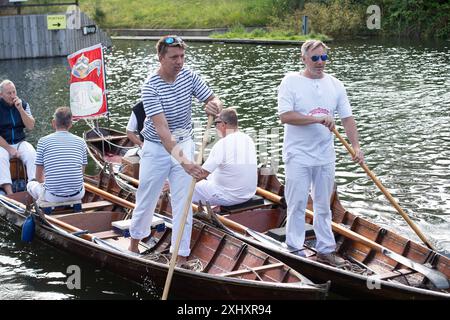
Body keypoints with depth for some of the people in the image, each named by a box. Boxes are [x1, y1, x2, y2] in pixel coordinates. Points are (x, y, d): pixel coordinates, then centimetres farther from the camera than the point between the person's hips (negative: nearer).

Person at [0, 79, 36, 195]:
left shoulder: (23, 104, 4)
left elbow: (30, 126, -4)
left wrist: (20, 109, -15)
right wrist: (9, 149, -16)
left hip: (20, 142, 3)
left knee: (32, 154, -27)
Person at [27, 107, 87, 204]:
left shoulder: (43, 141, -3)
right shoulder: (80, 142, 3)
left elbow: (39, 177, 3)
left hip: (54, 196, -2)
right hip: (77, 195, 2)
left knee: (31, 184, 30)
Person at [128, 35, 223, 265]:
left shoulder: (189, 76, -8)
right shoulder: (150, 87, -24)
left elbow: (214, 99, -1)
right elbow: (161, 129, -33)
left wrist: (214, 105, -29)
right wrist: (183, 161, -43)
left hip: (183, 144, 3)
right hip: (157, 148, -3)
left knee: (183, 203, 1)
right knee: (146, 199, 12)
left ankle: (181, 256, 9)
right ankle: (134, 243, 38)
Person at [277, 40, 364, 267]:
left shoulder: (335, 85, 7)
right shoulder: (291, 81, -7)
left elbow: (347, 118, 7)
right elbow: (285, 116, -17)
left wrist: (356, 146, -5)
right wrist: (318, 119, -22)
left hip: (325, 156, 5)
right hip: (298, 156, -4)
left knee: (323, 206, 13)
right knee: (297, 205, 0)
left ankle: (325, 250, 23)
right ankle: (294, 249, 11)